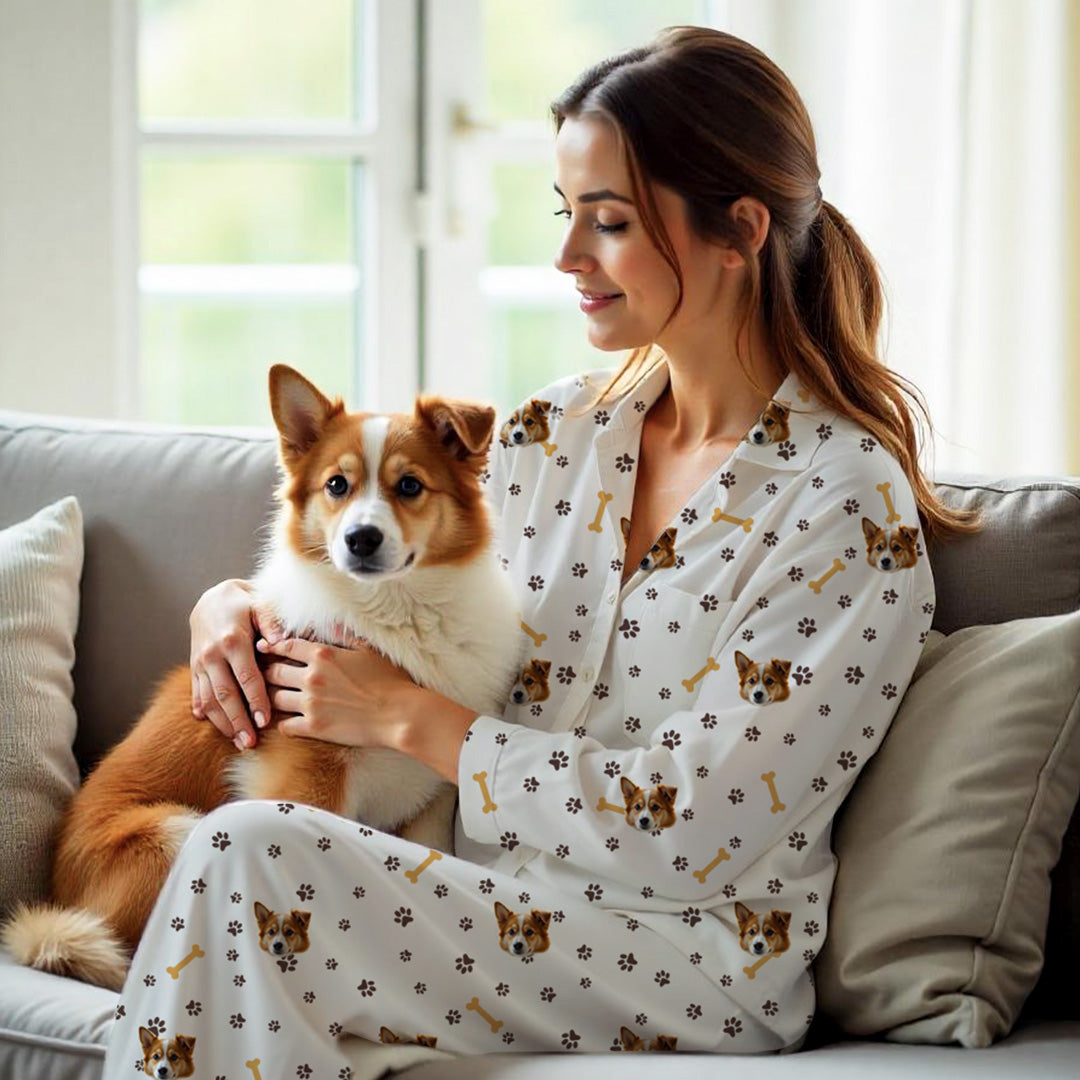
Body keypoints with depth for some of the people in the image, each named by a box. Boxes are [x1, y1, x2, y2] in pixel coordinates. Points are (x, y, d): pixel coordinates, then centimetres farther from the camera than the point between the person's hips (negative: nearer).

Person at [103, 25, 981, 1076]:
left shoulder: (852, 508, -12)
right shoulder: (556, 431, 8)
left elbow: (691, 831, -16)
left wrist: (407, 715, -14)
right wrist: (238, 604, -1)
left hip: (691, 960, -6)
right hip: (489, 886, 6)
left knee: (245, 857, -25)